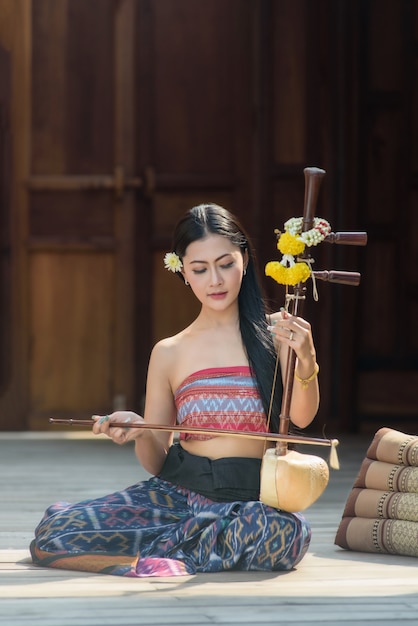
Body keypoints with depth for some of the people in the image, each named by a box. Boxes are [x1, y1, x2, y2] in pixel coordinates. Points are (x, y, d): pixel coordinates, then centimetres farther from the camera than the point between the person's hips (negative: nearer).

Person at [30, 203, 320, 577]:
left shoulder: (276, 332, 5)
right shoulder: (169, 354, 11)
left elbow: (301, 417, -12)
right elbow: (156, 462, 14)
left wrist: (306, 362, -32)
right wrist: (139, 433, -9)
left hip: (253, 501, -2)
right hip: (178, 491, 2)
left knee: (288, 531, -40)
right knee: (51, 532, -20)